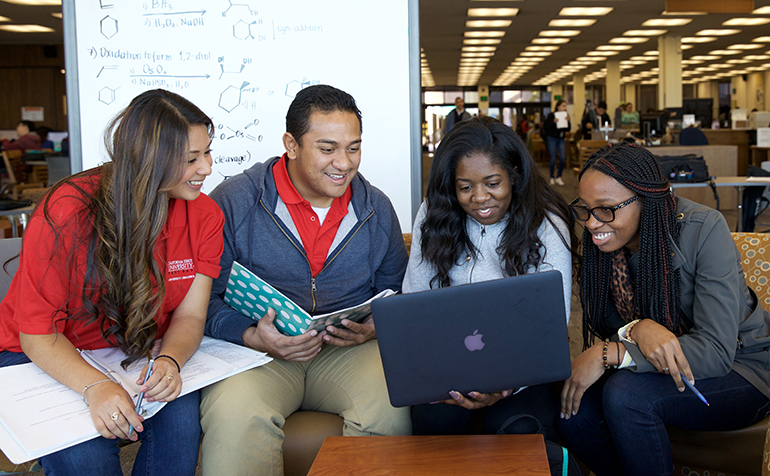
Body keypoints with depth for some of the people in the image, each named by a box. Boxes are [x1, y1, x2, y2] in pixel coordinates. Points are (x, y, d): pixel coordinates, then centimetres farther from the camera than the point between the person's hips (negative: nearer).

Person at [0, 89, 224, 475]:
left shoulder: (204, 215, -9)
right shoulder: (66, 214, -23)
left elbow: (189, 315, -8)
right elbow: (38, 334, -19)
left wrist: (169, 361, -32)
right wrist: (95, 386, -38)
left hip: (138, 357, 3)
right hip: (44, 359, -3)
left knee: (181, 418, -27)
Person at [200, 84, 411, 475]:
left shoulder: (377, 209, 10)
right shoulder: (232, 202, -3)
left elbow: (396, 294, 18)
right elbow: (205, 299, -3)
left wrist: (374, 328, -6)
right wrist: (253, 338, -20)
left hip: (349, 351, 3)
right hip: (257, 352, -2)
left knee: (392, 403, -28)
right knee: (237, 414, -35)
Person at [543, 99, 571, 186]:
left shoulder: (565, 115, 6)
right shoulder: (551, 115, -8)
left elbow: (568, 129, 5)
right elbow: (545, 128, -12)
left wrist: (568, 121, -11)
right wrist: (554, 122, -25)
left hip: (561, 139, 4)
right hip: (552, 139, -4)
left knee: (563, 158, -6)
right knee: (553, 159, -3)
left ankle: (558, 177, 8)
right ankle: (552, 178, 13)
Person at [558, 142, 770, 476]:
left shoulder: (703, 230, -24)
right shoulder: (603, 242, -8)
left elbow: (717, 351, -28)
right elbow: (610, 325, -5)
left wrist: (608, 354, -32)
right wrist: (638, 329, -30)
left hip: (741, 366, -5)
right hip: (652, 362, 5)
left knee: (625, 393, -31)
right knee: (572, 410, -19)